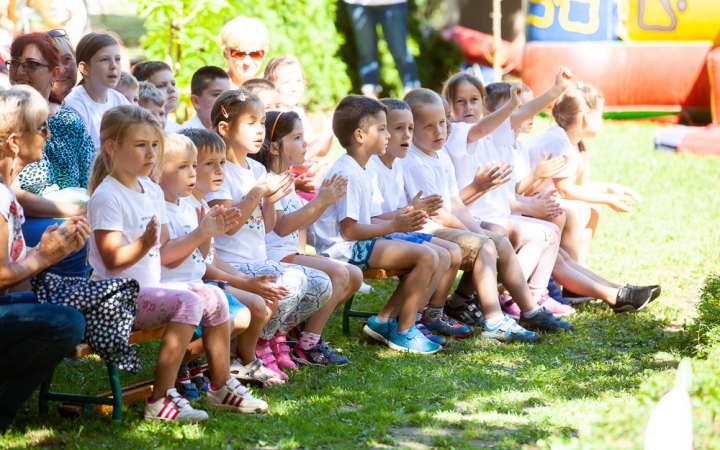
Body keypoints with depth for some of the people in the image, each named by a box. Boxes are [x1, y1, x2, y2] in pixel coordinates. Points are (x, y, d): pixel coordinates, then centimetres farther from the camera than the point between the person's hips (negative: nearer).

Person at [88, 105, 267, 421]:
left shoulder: (152, 192, 13)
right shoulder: (107, 197, -15)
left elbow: (163, 253, 19)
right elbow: (113, 261, -22)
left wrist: (202, 233, 14)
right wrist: (143, 245, -38)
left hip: (149, 289, 9)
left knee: (214, 297, 4)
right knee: (188, 302, -27)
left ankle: (221, 386, 17)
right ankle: (161, 400, -30)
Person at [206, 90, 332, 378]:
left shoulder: (258, 170, 14)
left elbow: (266, 227, 14)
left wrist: (270, 201, -5)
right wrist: (258, 193, -22)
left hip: (259, 262, 9)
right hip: (231, 266, -9)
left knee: (322, 285, -2)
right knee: (291, 282, -30)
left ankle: (274, 334, 15)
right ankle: (257, 347, -9)